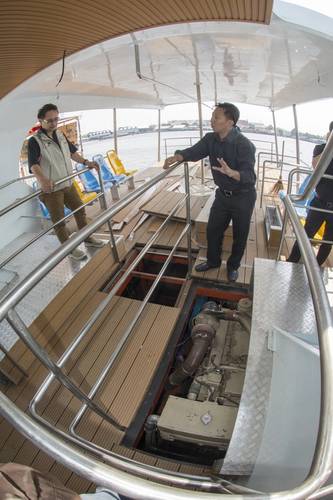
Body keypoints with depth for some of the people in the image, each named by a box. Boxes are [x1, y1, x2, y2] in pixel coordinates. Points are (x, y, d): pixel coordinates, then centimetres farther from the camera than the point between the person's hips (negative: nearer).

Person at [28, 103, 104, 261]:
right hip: (51, 188, -7)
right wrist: (43, 180, -47)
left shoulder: (60, 135, 7)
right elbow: (33, 164, -29)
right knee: (59, 221, 4)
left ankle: (87, 238, 36)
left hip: (68, 184, 8)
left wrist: (86, 162, 12)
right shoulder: (35, 141, -16)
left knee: (80, 210, 18)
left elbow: (72, 152, 21)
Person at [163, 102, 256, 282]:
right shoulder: (211, 139, -6)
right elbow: (194, 151, -1)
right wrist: (176, 157, -21)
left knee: (239, 235, 11)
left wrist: (231, 172, -55)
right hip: (222, 194, 6)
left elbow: (249, 176, -34)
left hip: (243, 197, -6)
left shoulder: (244, 144, -27)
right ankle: (213, 261, 39)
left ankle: (233, 266, 34)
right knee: (213, 229, 15)